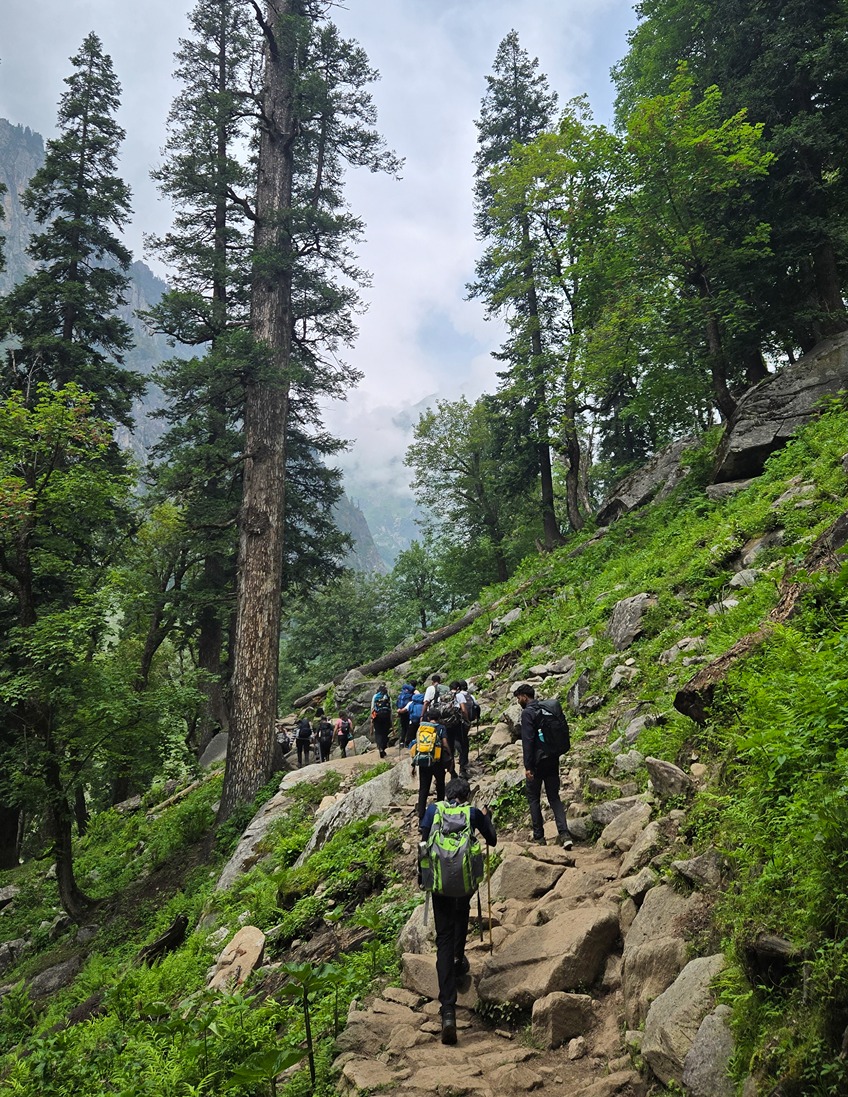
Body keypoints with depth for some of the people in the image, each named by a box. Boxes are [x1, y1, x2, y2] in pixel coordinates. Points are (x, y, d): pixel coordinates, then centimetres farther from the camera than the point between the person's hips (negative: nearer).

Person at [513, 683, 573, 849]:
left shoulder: (527, 713, -13)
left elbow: (527, 741, -18)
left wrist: (528, 766, -16)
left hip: (537, 762, -7)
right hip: (553, 760, 7)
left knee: (533, 799, 7)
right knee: (554, 798, 10)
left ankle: (539, 838, 12)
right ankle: (564, 834, -4)